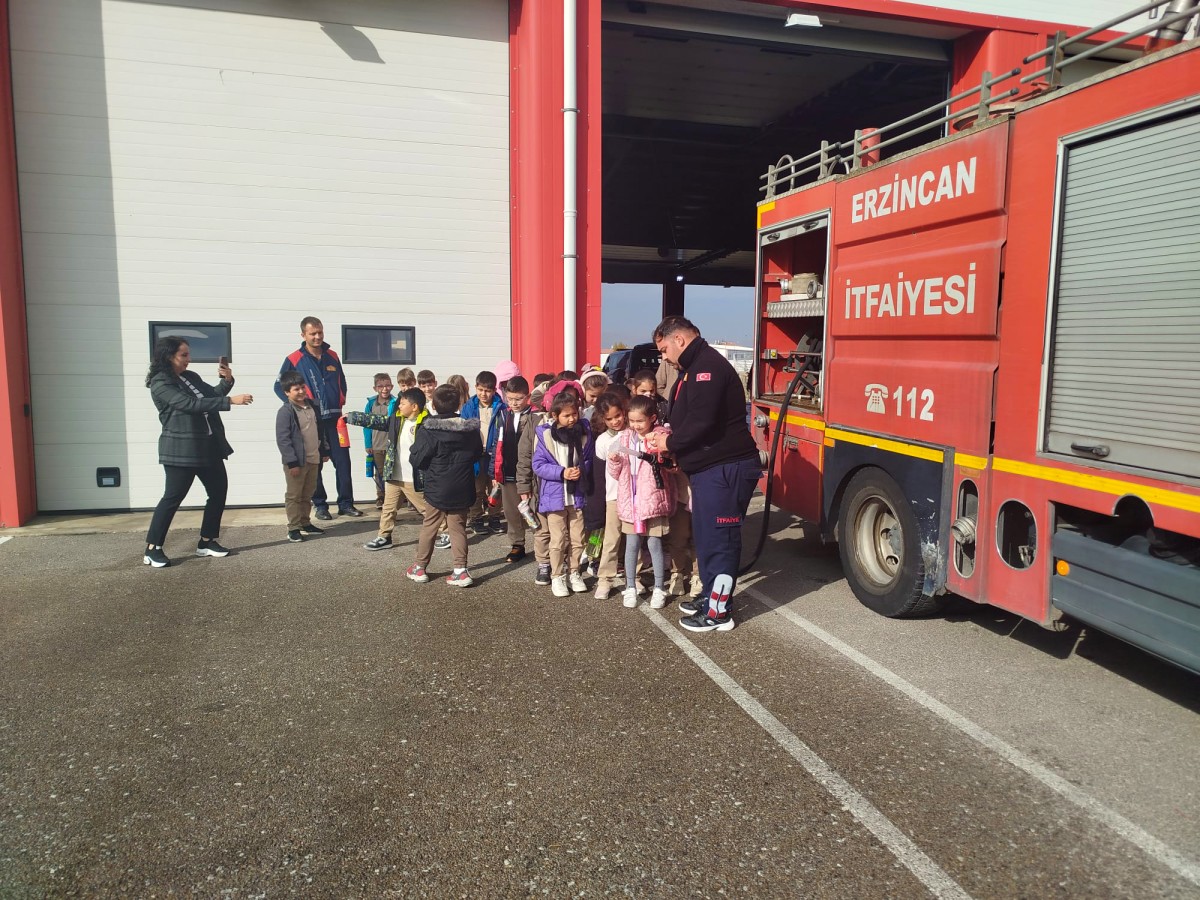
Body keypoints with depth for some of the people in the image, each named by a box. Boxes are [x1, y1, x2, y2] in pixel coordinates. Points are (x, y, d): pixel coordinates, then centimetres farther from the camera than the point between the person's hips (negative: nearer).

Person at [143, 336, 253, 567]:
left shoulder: (191, 377, 12)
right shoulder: (160, 383, -13)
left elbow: (212, 395, 21)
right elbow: (191, 404, -25)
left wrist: (227, 381, 1)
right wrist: (230, 401, -29)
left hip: (209, 446, 8)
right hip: (181, 449, -8)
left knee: (218, 491, 10)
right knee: (173, 497, -5)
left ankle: (207, 542, 21)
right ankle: (152, 550, 4)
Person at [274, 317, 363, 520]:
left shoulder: (332, 357, 9)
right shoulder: (294, 360, -4)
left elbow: (341, 381, 23)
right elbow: (279, 386, 2)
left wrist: (341, 400, 11)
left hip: (334, 417, 3)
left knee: (342, 461, 2)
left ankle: (346, 503, 9)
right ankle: (320, 505, 14)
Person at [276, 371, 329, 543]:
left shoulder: (311, 406, 9)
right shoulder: (285, 411, -14)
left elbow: (319, 430, 19)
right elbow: (282, 439, -17)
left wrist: (324, 450, 18)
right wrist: (292, 462, -20)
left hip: (313, 459, 7)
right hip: (296, 461, -7)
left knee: (307, 495, 16)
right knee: (294, 496, 2)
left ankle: (305, 524, 27)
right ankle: (294, 528, 8)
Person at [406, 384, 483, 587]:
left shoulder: (427, 430, -15)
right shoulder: (471, 429, -3)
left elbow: (416, 459, -13)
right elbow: (478, 454, 10)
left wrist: (424, 470, 7)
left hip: (436, 489, -2)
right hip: (462, 490, 2)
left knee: (429, 527, 12)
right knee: (458, 528, 10)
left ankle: (419, 567, 23)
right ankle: (461, 570, 5)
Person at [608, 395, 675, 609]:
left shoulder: (661, 436, -4)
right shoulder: (624, 437, 9)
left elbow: (672, 465, -8)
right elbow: (616, 473, 12)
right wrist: (615, 462, -8)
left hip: (653, 500, -4)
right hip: (630, 499, 4)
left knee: (655, 543, 2)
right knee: (631, 544, 9)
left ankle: (659, 589, 14)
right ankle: (631, 587, 21)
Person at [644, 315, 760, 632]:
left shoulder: (708, 366, -16)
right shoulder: (695, 368, 18)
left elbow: (702, 422, -24)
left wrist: (670, 443, -10)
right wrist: (670, 435, 5)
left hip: (725, 469, -11)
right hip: (707, 468, 11)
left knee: (719, 538, -4)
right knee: (704, 534, 18)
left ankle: (719, 612, 4)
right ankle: (710, 595, 31)